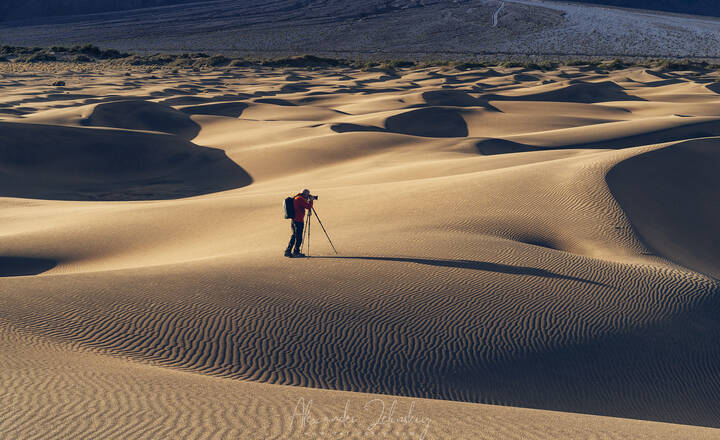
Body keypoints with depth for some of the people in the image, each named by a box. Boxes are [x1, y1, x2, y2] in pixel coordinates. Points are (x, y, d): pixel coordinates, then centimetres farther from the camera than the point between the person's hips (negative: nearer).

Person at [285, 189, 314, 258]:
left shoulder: (296, 198, 15)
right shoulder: (300, 199, -14)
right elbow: (308, 207, -15)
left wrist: (308, 201, 17)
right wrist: (311, 200, -2)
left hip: (293, 220, 10)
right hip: (299, 221, -10)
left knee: (294, 236, 15)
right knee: (298, 237, -3)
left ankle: (288, 252, 15)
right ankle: (296, 252, 0)